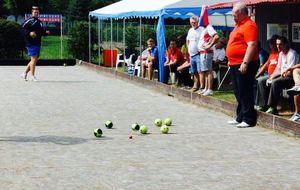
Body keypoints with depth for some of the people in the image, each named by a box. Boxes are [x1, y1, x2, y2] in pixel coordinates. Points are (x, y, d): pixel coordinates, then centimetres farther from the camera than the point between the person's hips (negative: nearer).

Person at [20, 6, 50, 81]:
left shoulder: (39, 22, 19)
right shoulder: (29, 21, -5)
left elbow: (41, 31, 28)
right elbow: (23, 28, -13)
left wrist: (46, 32, 8)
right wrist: (29, 33, -25)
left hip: (38, 44, 8)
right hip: (31, 43, -8)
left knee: (35, 60, 11)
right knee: (34, 58, -11)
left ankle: (25, 73, 21)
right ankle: (33, 76, -6)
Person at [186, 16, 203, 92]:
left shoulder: (201, 30, -8)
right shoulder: (190, 30, 17)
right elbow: (188, 41, 28)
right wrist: (188, 50, 17)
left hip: (198, 54, -7)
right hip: (191, 54, 7)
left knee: (200, 71, -12)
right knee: (194, 72, 12)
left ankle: (202, 86, -12)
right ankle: (195, 85, 19)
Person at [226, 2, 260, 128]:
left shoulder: (249, 26, -14)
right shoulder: (238, 25, 18)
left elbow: (252, 45, -22)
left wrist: (245, 63, -26)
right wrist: (231, 61, 26)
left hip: (244, 66, -10)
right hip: (235, 65, 10)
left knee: (245, 93, -8)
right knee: (238, 93, 15)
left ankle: (248, 119, -3)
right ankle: (240, 118, 24)